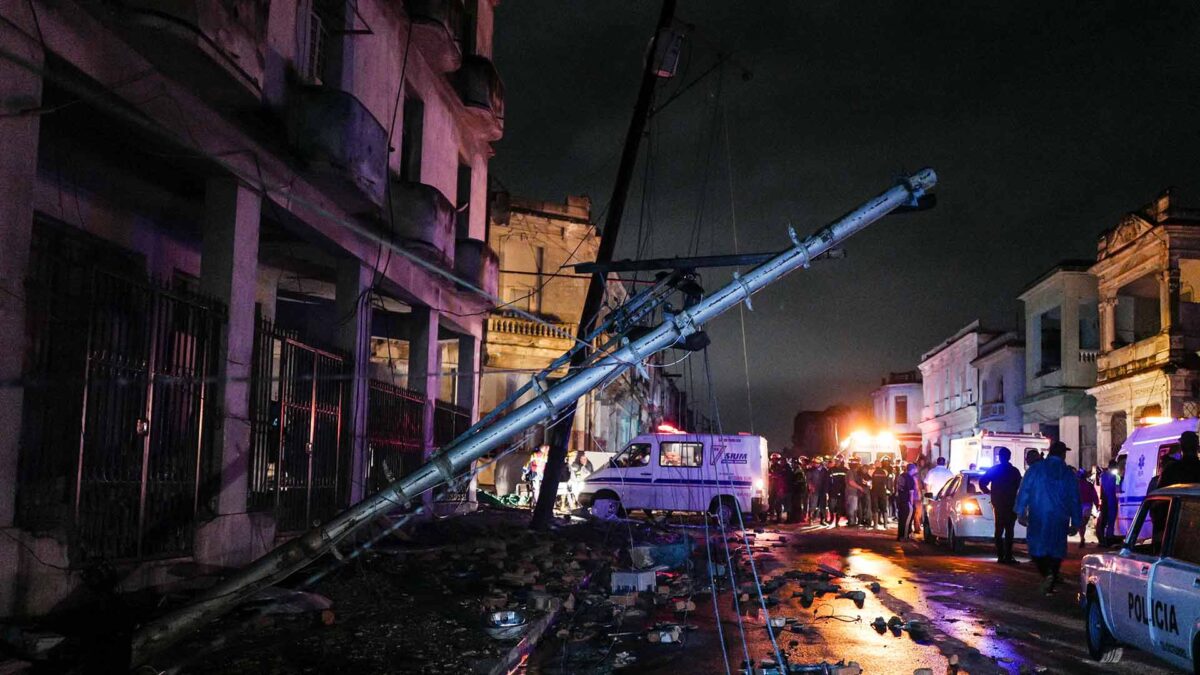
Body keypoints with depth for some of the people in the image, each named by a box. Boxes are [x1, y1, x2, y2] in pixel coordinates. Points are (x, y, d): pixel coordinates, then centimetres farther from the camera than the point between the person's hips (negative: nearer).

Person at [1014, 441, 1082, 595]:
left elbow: (1024, 490, -4)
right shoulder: (1069, 473, 6)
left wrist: (1020, 512, -2)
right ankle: (1050, 586, 5)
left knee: (1036, 548, 6)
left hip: (1037, 518, -1)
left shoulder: (1035, 469, 1)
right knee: (1056, 550, 8)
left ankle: (1046, 574, -18)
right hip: (1059, 519, 1)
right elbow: (1075, 499, 8)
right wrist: (1075, 523, 13)